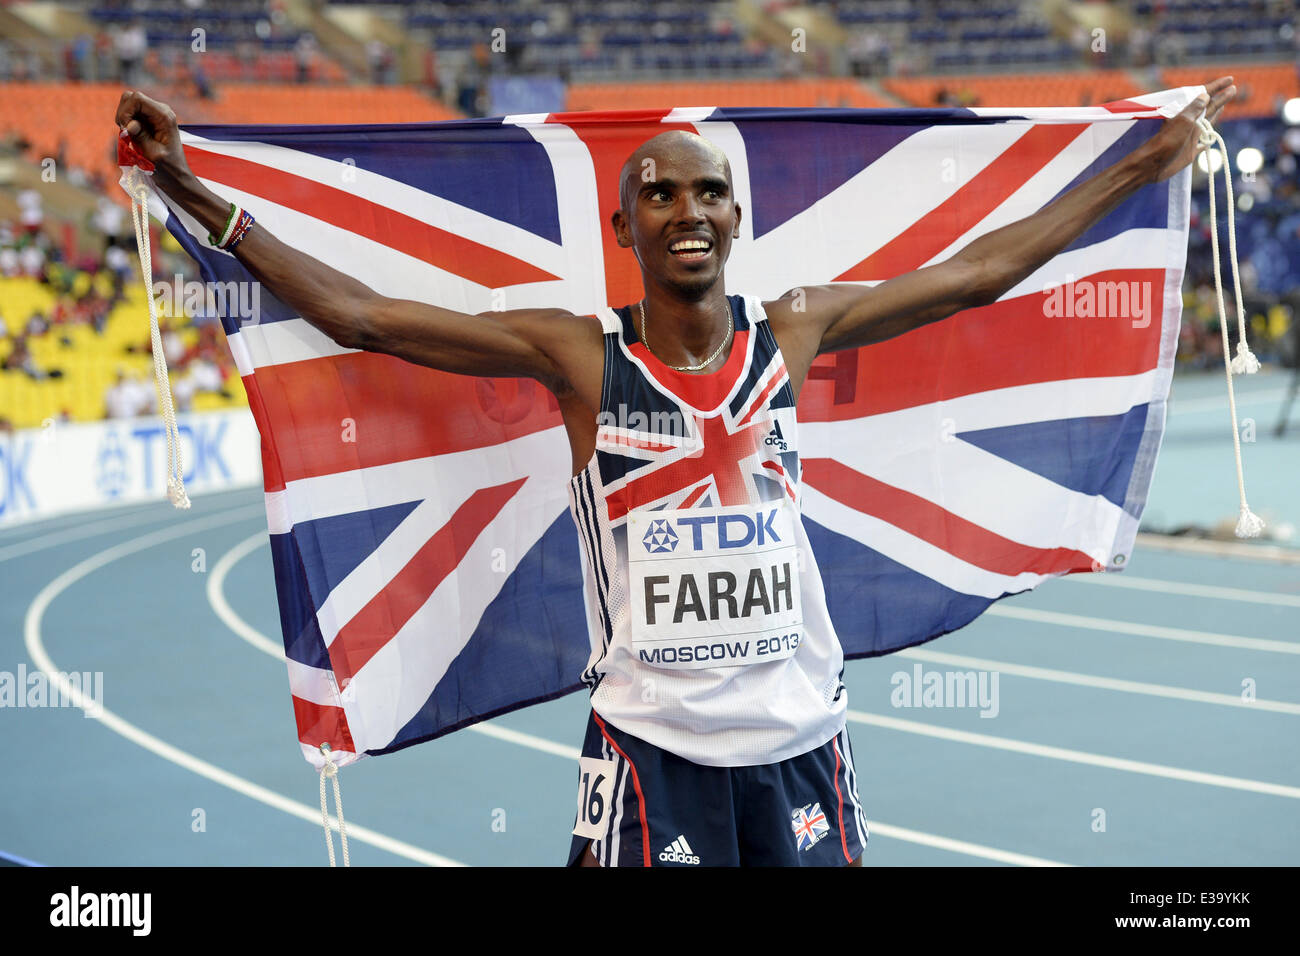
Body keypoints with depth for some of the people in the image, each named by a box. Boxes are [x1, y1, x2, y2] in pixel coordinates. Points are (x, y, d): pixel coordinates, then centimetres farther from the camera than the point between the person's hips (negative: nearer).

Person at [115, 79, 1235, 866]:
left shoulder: (792, 331, 4)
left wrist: (1150, 162, 16)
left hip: (801, 735, 3)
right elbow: (355, 313, -5)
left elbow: (980, 271, 12)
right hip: (651, 741, -3)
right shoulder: (578, 353, -4)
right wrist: (190, 189, -10)